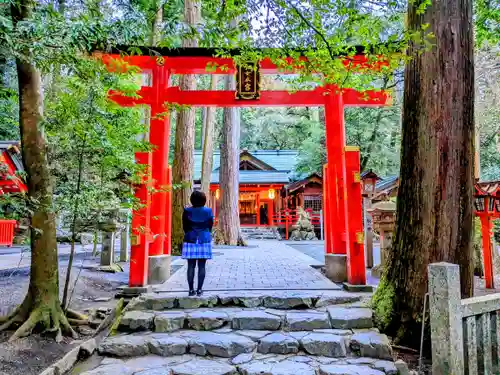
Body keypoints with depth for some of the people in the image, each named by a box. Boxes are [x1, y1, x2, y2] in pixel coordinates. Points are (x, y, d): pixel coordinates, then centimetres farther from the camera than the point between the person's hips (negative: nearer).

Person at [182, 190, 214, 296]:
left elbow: (185, 227, 5)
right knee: (201, 266, 3)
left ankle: (191, 289, 5)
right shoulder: (209, 211, -2)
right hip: (204, 240, 0)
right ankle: (199, 289, 5)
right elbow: (210, 226, 5)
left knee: (191, 266, 4)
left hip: (190, 240, 0)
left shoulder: (187, 211, -2)